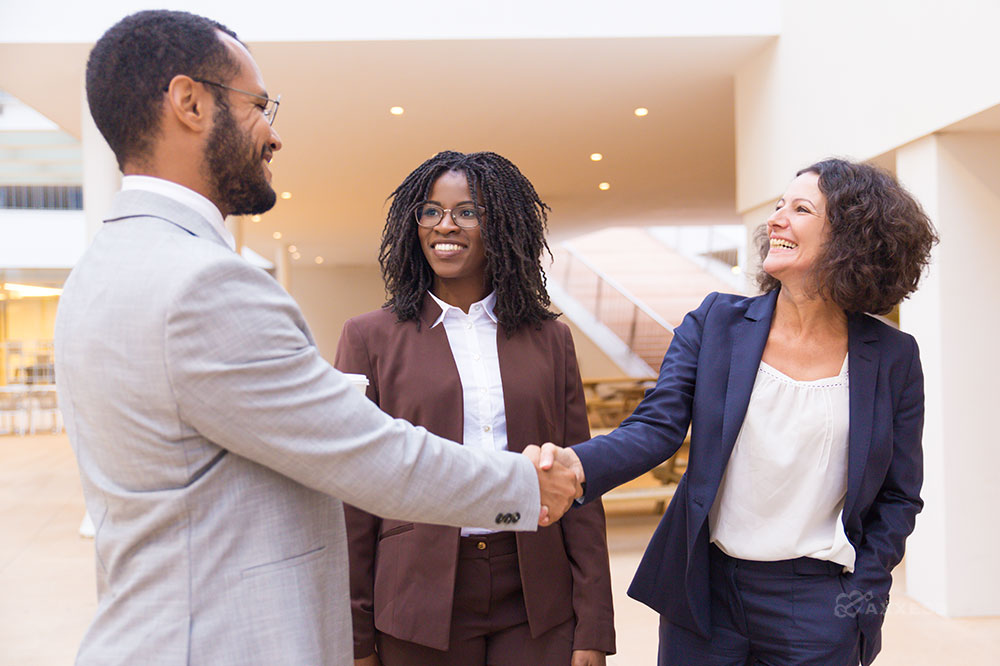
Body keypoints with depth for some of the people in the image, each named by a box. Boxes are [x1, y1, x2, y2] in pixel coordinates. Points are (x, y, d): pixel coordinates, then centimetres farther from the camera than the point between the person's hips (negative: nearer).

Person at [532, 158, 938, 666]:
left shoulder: (892, 357, -2)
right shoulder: (715, 322, -2)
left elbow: (899, 496, 5)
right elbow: (655, 427, -11)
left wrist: (861, 596, -4)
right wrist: (578, 464, -29)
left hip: (816, 605, 0)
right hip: (704, 587, 1)